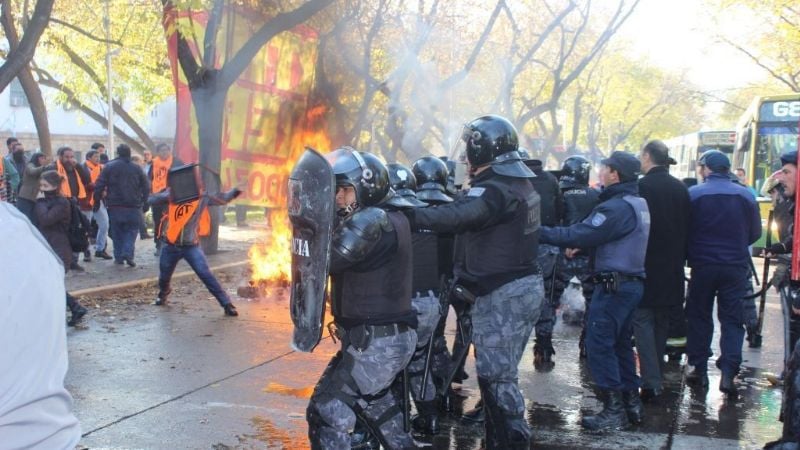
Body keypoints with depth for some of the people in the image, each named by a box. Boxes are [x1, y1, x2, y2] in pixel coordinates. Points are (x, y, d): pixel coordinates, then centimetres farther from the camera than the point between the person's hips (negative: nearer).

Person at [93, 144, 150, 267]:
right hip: (133, 207, 0)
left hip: (115, 206, 0)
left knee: (117, 231, 11)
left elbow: (99, 186, -5)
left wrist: (97, 201, 4)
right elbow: (146, 187, 3)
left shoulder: (109, 167, 0)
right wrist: (142, 201, 11)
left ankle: (119, 257, 8)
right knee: (131, 229, 8)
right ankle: (128, 253, -13)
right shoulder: (136, 168, 3)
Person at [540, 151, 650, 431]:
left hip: (613, 285, -10)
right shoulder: (638, 204, 14)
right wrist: (577, 244, 4)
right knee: (620, 344, 18)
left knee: (599, 345, -5)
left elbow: (580, 234, -21)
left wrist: (542, 233, -17)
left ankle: (613, 410, -2)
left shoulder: (616, 207, -18)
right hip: (633, 282, 10)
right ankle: (631, 403, 25)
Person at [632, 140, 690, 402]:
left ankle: (651, 382, -8)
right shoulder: (680, 188, 6)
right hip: (672, 267, 6)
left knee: (643, 320, -1)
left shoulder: (642, 186, -14)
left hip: (645, 265, -6)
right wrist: (680, 259, 17)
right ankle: (655, 377, 25)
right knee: (662, 321, 16)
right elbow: (687, 229, 10)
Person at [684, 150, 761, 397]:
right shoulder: (746, 196, 0)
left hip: (703, 265, -1)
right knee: (732, 320, 6)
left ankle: (699, 369, 15)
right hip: (736, 266, 1)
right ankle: (728, 373, -3)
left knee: (699, 316, 12)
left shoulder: (693, 194, -8)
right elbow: (755, 233, 6)